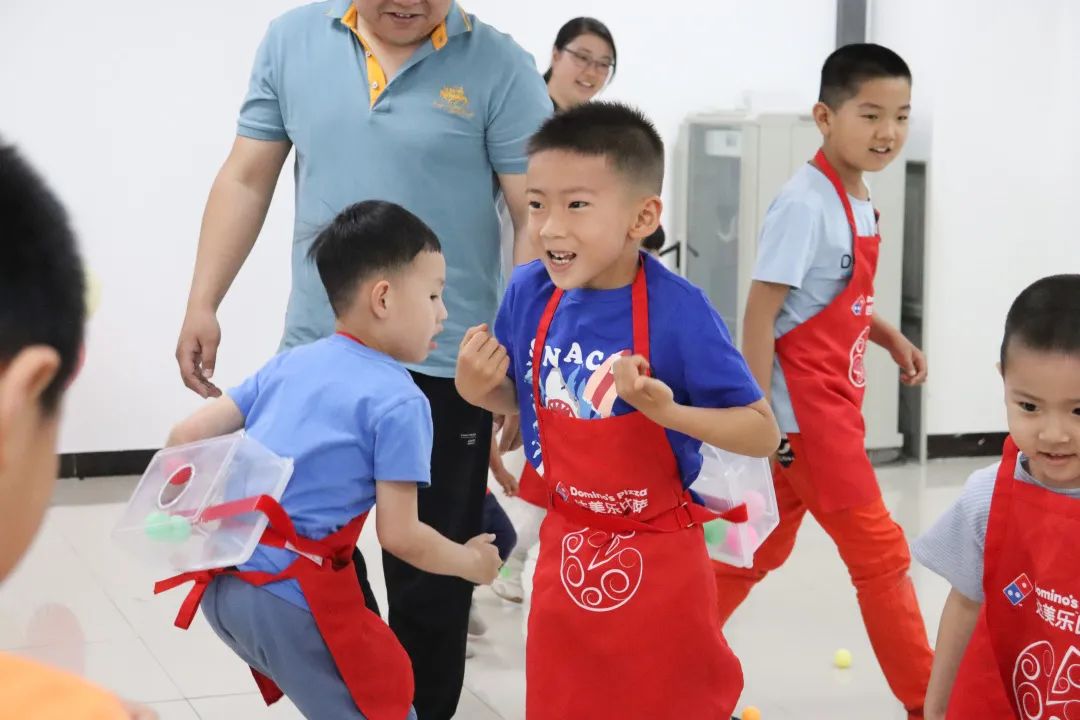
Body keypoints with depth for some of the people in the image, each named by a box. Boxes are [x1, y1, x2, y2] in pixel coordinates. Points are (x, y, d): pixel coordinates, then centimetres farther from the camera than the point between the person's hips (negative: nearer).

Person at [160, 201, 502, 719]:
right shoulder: (399, 401, -8)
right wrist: (471, 562, 9)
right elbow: (399, 535, -9)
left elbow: (185, 438, 10)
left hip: (222, 583, 8)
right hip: (294, 598, -8)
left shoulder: (288, 362, 12)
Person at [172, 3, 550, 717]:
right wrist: (203, 305, 6)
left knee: (429, 579, 7)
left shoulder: (499, 68, -7)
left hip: (445, 367, -4)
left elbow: (538, 218, -8)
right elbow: (246, 181, 10)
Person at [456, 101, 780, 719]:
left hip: (658, 562, -4)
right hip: (566, 551, 4)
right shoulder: (528, 294, -9)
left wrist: (668, 411, -32)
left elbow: (764, 434, -19)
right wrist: (476, 390, -11)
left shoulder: (679, 312, -23)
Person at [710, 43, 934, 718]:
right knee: (880, 551, -2)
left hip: (833, 404, 9)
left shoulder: (859, 200, 9)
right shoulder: (806, 203, -18)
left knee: (764, 545, 17)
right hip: (805, 407, -9)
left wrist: (893, 338, 8)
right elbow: (760, 313, -20)